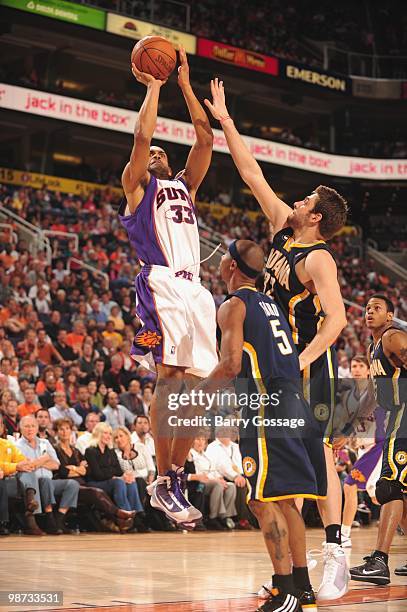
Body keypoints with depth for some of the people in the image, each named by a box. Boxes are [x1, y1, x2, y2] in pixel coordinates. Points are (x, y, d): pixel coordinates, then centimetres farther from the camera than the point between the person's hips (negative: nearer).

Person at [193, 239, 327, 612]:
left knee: (263, 500, -6)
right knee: (284, 499, 15)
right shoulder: (269, 303, 21)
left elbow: (232, 365, -15)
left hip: (266, 409, -9)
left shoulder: (233, 306, -5)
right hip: (293, 404, 9)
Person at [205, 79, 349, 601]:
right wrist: (225, 121, 13)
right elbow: (253, 175, 13)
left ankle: (335, 557, -10)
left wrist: (302, 361, -33)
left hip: (310, 365, -8)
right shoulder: (283, 231, 8)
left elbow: (336, 319, -24)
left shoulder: (317, 259, -15)